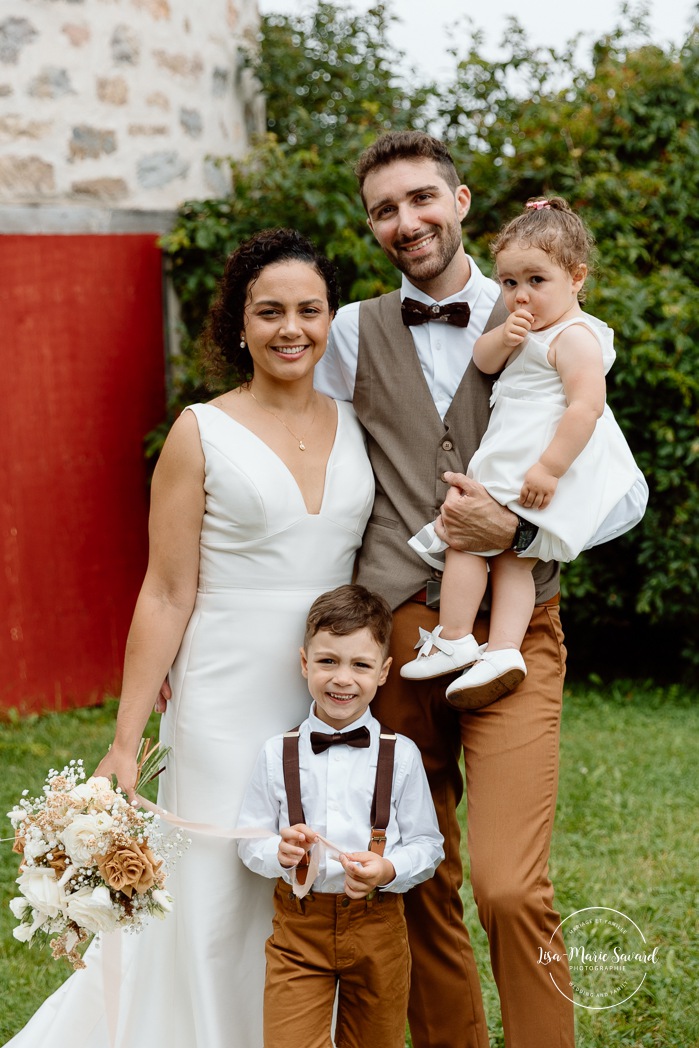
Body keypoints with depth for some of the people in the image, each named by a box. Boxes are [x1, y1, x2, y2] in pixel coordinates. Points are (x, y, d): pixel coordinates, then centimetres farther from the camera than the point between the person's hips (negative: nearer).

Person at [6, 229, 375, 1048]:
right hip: (231, 702, -4)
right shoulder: (203, 435, -4)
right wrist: (125, 740, -7)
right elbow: (166, 596, -5)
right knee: (221, 907, 1)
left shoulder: (358, 426, 7)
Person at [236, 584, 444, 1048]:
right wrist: (279, 852, -16)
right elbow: (250, 839, 5)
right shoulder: (278, 755, 0)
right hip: (298, 924, 0)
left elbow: (427, 844, 1)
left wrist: (389, 870, -18)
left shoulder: (400, 755, -3)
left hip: (377, 925, 0)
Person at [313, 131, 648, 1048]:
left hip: (512, 635, -2)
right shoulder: (355, 334, 10)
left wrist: (517, 530, -10)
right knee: (420, 890, 8)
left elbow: (625, 492, 5)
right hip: (391, 629, 2)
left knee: (510, 888, -16)